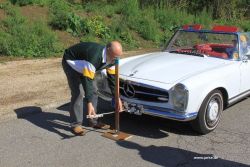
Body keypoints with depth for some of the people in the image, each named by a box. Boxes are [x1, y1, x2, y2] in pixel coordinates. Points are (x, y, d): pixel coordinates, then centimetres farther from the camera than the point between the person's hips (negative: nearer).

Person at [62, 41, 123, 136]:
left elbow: (112, 78, -8)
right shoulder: (94, 56, -41)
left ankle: (93, 121, 13)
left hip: (84, 64, 8)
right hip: (71, 63, -8)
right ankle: (75, 124, -8)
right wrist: (89, 103, -46)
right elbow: (87, 80, -43)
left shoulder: (112, 59, -16)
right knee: (78, 93, -17)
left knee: (93, 91, 3)